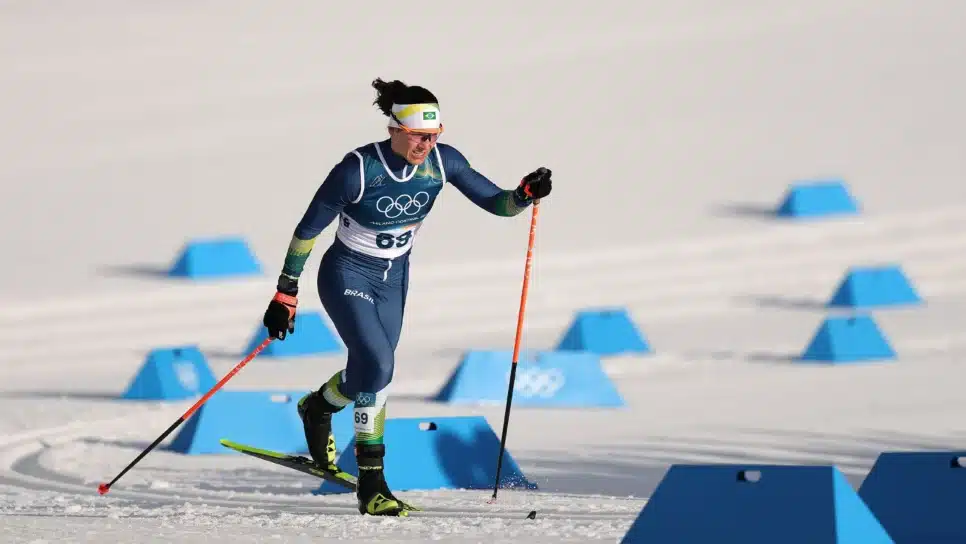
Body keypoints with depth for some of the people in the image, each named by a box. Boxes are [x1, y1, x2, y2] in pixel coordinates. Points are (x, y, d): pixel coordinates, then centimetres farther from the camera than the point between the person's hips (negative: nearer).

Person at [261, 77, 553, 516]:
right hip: (347, 276, -6)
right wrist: (286, 294, -15)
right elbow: (308, 229, -17)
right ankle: (371, 480, -4)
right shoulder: (358, 169, -27)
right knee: (377, 365, -23)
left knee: (369, 373, 15)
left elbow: (495, 202, -7)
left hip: (393, 278, 6)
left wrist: (525, 194, -30)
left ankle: (318, 406, 48)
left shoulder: (442, 162, -14)